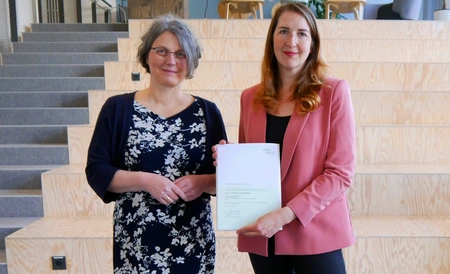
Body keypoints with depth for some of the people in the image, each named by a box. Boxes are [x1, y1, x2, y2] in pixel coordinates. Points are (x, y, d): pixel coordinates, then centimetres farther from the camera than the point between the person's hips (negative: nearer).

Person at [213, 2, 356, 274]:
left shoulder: (334, 92, -6)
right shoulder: (251, 98, 4)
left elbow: (340, 171, -9)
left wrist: (286, 214, -18)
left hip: (315, 233, -3)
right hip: (262, 236, 4)